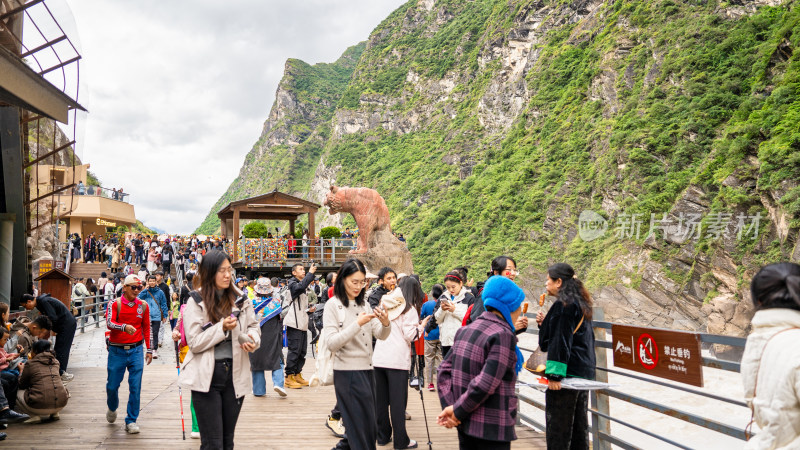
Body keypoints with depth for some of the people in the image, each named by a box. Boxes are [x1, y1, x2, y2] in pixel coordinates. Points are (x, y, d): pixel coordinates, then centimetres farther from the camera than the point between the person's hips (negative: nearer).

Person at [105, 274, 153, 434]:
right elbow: (109, 323, -18)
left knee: (135, 387, -3)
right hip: (117, 350, -1)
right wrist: (124, 326, -36)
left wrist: (149, 350, 11)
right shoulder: (114, 304, -3)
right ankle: (112, 408, 41)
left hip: (136, 350, 1)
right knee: (112, 385, 9)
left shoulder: (143, 306, 6)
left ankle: (131, 421, 9)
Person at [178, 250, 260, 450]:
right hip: (207, 376, -3)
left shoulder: (240, 299, 4)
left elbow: (253, 326, 14)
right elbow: (194, 343, -8)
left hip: (235, 375, 3)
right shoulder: (196, 303, -4)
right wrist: (222, 328, -20)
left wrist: (252, 338, -8)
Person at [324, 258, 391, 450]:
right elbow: (332, 343, -17)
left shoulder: (364, 304, 11)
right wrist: (358, 324, -23)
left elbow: (381, 335, 6)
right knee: (362, 428, 0)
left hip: (367, 370, 7)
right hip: (347, 372, -7)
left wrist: (385, 323, -16)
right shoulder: (333, 305, -8)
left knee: (370, 427, 16)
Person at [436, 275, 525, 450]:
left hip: (464, 424, 8)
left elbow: (445, 369, 5)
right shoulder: (503, 335, -17)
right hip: (492, 429, -8)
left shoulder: (465, 330, 8)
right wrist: (457, 411, -13)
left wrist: (448, 406, -3)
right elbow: (485, 384, -24)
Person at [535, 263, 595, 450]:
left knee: (557, 427, -3)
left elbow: (560, 342, -19)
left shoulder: (563, 305, -14)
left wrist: (554, 374, -20)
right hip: (583, 372, 10)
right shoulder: (580, 304, 14)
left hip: (566, 372, -10)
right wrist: (545, 323, 15)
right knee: (579, 424, 15)